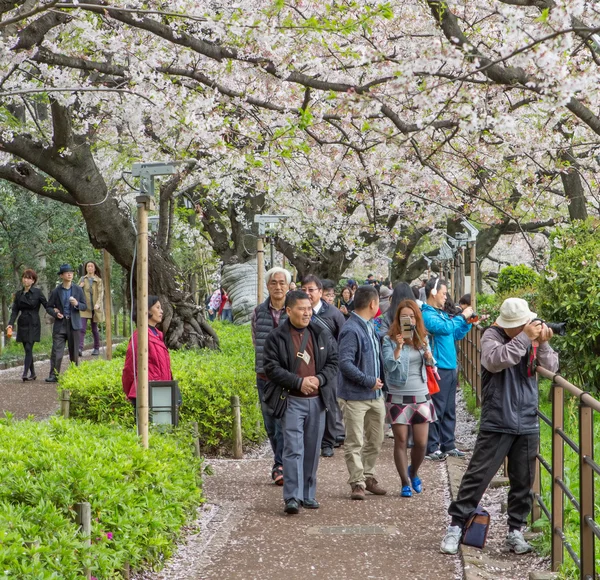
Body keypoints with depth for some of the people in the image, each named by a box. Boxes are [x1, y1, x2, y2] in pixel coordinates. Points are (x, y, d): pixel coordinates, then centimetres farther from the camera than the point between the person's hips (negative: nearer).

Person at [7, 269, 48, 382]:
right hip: (22, 324, 5)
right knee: (27, 349, 8)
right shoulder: (19, 294, 9)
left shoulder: (37, 292, -4)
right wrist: (11, 323, -6)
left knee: (28, 348, -14)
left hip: (33, 324, -5)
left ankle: (25, 374, -19)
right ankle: (32, 374, 17)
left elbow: (47, 305, -4)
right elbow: (15, 310, 7)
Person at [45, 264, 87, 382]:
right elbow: (48, 307, 9)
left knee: (74, 351, 5)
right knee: (56, 351, -8)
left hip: (74, 324, 1)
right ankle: (54, 375, -8)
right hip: (60, 324, -1)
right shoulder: (56, 291, 4)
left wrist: (77, 304, -14)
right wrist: (55, 313, -11)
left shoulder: (78, 290, 6)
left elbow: (85, 306, 7)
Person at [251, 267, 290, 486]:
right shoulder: (259, 312, 8)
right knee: (271, 424, 10)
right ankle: (284, 463, 23)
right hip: (265, 376, 4)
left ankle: (280, 466, -8)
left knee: (285, 422, -11)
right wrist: (266, 360, 12)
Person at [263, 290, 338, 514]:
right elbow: (272, 368, -9)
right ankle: (292, 498, -12)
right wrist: (299, 382, -16)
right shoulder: (276, 338, -4)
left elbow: (333, 362, 10)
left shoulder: (322, 334, 8)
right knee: (293, 449, -12)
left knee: (312, 450, 10)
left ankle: (308, 495, 20)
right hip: (292, 401, -4)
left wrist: (319, 379, -8)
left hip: (317, 399, 4)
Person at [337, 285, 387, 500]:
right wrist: (368, 381, -19)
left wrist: (381, 381, 11)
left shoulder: (369, 327, 11)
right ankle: (357, 482, 5)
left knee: (375, 441, 15)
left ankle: (368, 476, 27)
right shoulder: (351, 331, -18)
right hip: (355, 396, -9)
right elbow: (345, 363, -24)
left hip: (375, 394, 9)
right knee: (354, 443, -1)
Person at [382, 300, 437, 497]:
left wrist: (428, 356, -7)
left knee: (421, 443, 2)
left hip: (421, 396, 3)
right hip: (398, 397, -3)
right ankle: (405, 483, 9)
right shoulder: (389, 340, -6)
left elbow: (430, 363, 15)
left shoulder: (422, 338, 7)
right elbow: (390, 366, -16)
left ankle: (413, 472, 29)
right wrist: (399, 347, -28)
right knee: (401, 441, -1)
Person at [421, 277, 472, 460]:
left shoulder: (442, 313, 17)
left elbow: (456, 335, 24)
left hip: (451, 368, 9)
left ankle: (448, 445, 20)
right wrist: (462, 316, -13)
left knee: (449, 410, 13)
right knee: (437, 410, -6)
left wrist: (467, 322, 9)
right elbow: (445, 328, -25)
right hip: (438, 369, -9)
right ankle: (432, 448, -1)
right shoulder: (427, 315, -11)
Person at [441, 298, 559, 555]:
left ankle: (515, 532, 20)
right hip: (497, 423, -4)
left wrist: (542, 344, -18)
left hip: (528, 425, 4)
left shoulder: (534, 336, 6)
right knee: (477, 475, -3)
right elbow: (495, 361, -25)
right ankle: (456, 526, 4)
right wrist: (525, 338, -24)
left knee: (523, 481, 9)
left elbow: (552, 368, -1)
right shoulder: (492, 335, -6)